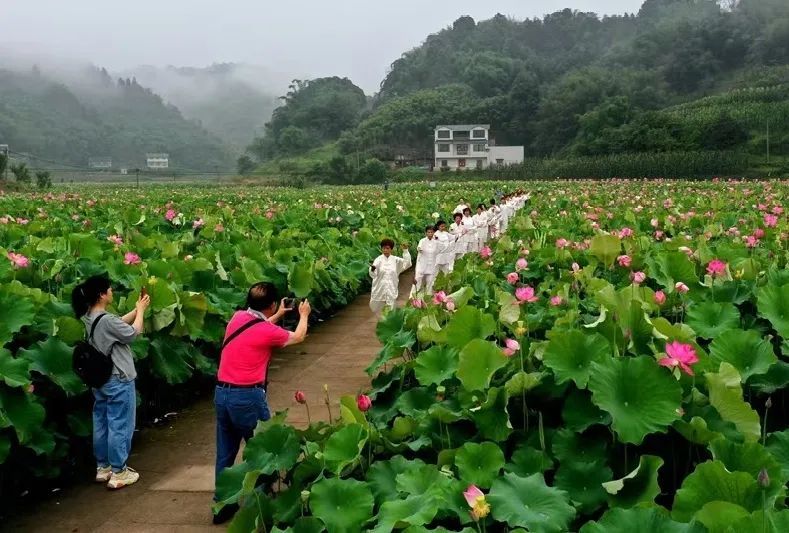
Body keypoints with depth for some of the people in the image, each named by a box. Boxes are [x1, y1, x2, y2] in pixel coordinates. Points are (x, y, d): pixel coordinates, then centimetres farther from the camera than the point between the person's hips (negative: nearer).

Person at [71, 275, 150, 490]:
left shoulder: (89, 317, 4)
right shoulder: (106, 320, -25)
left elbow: (120, 322, 14)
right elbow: (133, 333, -12)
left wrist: (137, 308, 10)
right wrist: (141, 310, -1)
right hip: (118, 381, -9)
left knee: (101, 424, 16)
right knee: (119, 426, 0)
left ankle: (103, 467, 27)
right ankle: (118, 473, 7)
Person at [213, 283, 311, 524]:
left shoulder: (237, 317, 5)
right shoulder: (268, 331, -11)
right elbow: (299, 337, 9)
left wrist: (277, 316, 39)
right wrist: (304, 315, 28)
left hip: (222, 393, 7)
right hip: (247, 396, -7)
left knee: (225, 453, 15)